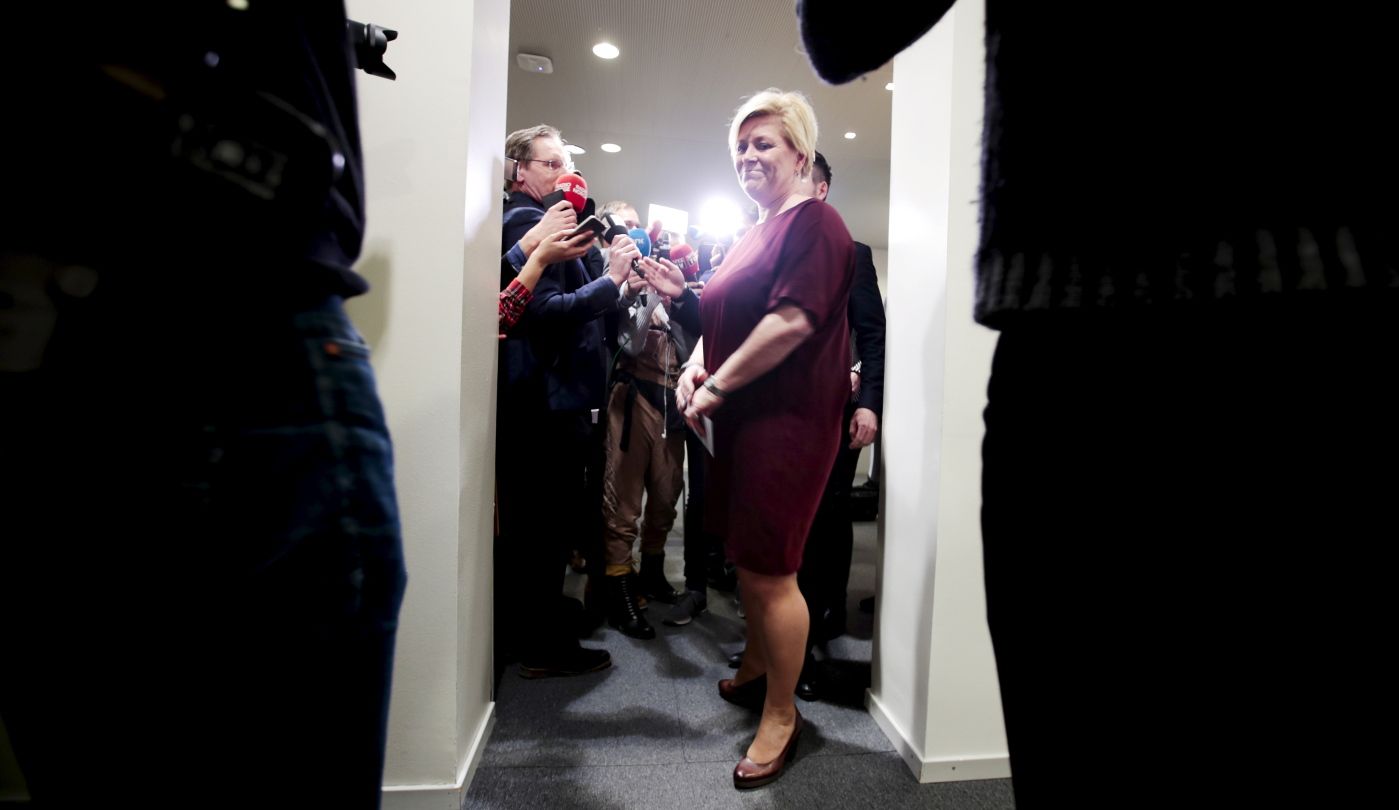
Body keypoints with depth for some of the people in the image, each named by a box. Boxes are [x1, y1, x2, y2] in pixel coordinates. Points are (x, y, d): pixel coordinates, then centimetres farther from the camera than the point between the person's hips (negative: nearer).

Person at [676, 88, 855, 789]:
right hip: (741, 418, 9)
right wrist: (696, 366, 1)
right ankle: (757, 665, 41)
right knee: (749, 557, 19)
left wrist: (717, 387, -17)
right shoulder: (755, 232, 19)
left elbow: (793, 319, -23)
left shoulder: (813, 222, -10)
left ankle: (781, 715, 17)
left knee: (768, 571, -3)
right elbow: (723, 314, 21)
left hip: (787, 421, -9)